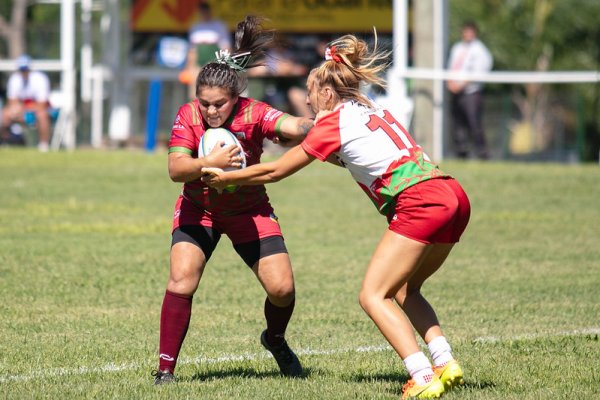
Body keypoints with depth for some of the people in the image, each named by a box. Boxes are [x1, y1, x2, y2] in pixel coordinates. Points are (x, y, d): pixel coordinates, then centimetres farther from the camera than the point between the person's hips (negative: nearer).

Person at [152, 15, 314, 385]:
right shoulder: (188, 116, -22)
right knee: (182, 279, -21)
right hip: (199, 209, 0)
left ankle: (276, 340, 28)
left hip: (249, 211, 0)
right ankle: (166, 368, -11)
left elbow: (294, 127, -43)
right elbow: (176, 169, -32)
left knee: (282, 288, -7)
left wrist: (309, 127, -66)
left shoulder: (253, 114, -25)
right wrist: (210, 163, -50)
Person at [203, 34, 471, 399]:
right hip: (454, 195, 8)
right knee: (403, 290, 21)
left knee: (373, 295, -4)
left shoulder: (334, 122, 2)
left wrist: (225, 178, 21)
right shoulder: (373, 110, 23)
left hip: (420, 203, -8)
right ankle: (446, 364, 6)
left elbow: (274, 172, 9)